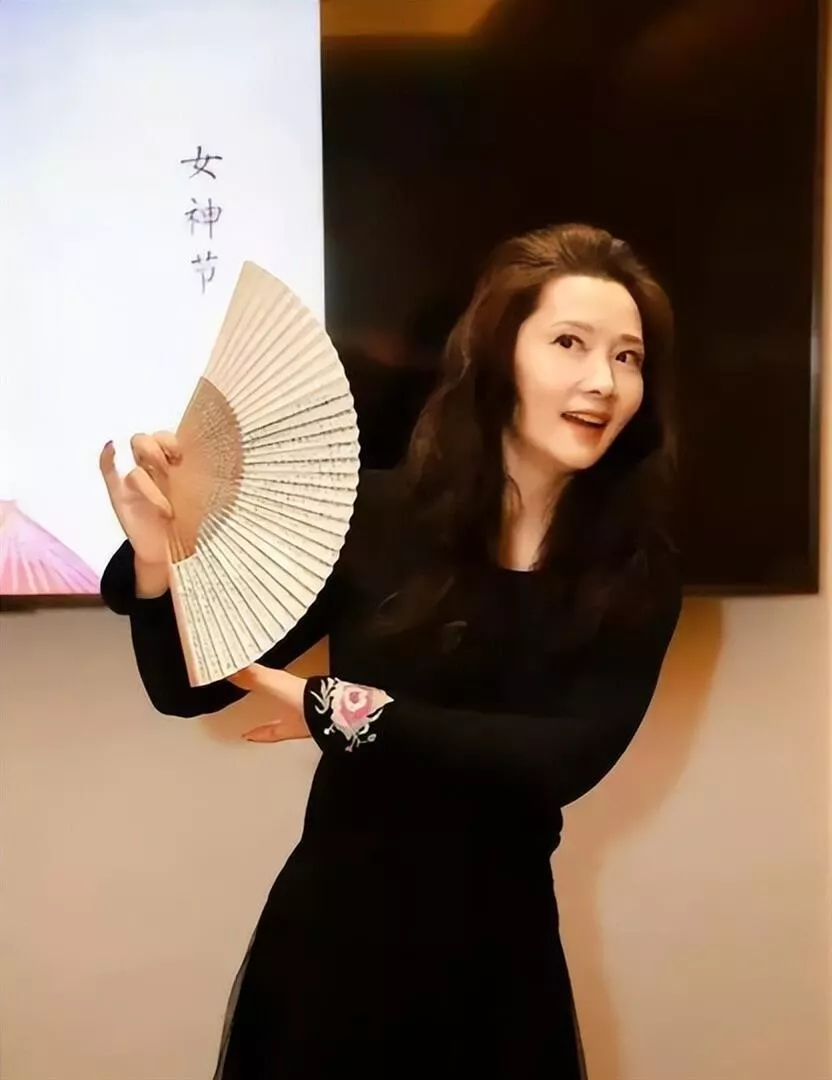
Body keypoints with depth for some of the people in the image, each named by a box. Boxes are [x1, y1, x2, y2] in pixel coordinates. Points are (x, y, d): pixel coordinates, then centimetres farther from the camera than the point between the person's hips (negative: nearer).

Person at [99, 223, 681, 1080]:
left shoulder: (637, 574, -7)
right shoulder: (374, 517, -14)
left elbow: (566, 759, -20)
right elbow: (188, 689, -9)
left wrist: (346, 713, -25)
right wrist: (161, 566, -28)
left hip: (498, 954, 2)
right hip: (333, 932, -1)